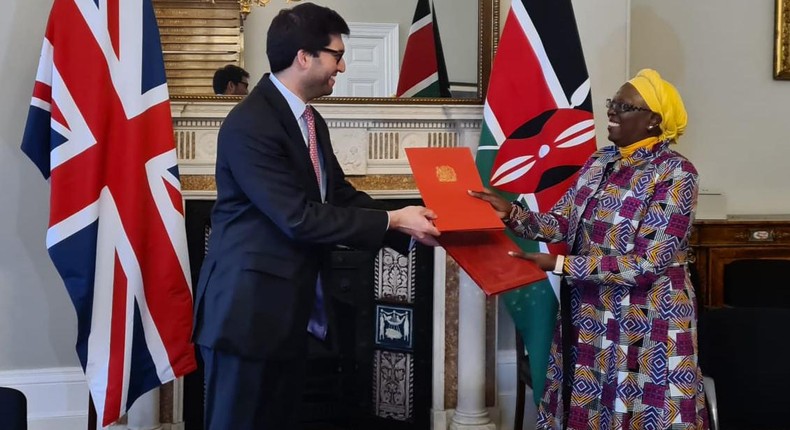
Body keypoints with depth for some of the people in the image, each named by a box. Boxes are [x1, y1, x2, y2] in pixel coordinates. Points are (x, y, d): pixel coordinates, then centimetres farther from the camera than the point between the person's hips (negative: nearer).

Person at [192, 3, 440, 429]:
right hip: (249, 306, -9)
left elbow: (341, 195, 12)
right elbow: (299, 218, -24)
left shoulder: (311, 121, 11)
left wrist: (410, 226, -2)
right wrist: (393, 220, -18)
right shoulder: (250, 125, -19)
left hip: (290, 308, 9)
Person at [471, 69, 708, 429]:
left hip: (645, 328, -6)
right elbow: (562, 223, 6)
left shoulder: (675, 174, -15)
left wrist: (558, 265, -24)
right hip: (589, 321, 7)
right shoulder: (599, 163, 7)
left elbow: (648, 263, -22)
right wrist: (510, 213, -12)